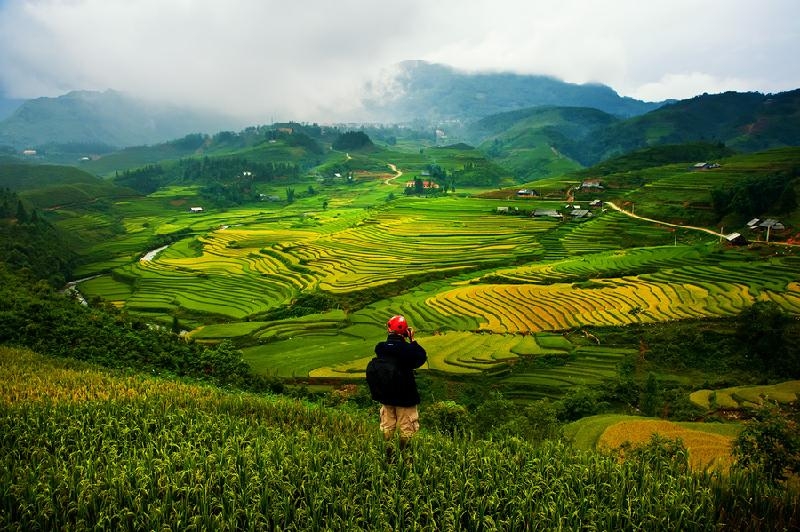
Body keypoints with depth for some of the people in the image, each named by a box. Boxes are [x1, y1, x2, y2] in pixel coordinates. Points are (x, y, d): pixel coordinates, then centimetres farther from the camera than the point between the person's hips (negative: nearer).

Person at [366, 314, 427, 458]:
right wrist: (413, 341, -7)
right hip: (405, 397, -5)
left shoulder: (380, 347, -9)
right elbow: (422, 357, -9)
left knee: (387, 427, 20)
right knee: (406, 430, 12)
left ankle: (387, 455, 27)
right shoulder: (407, 348, -23)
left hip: (385, 397, 5)